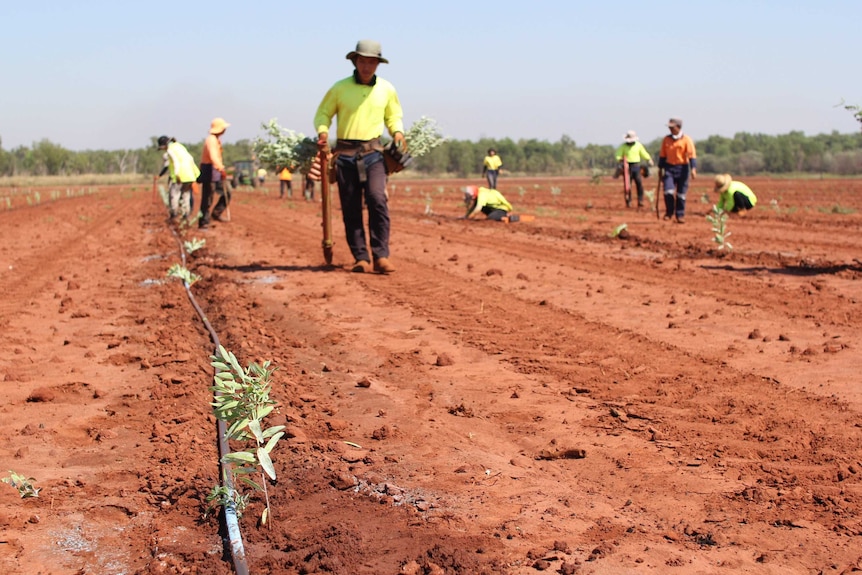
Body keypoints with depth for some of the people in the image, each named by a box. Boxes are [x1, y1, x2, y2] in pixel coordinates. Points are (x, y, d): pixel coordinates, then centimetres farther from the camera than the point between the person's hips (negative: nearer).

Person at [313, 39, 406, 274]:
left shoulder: (387, 89, 7)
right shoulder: (340, 88, 2)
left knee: (377, 199, -17)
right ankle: (360, 258, 7)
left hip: (373, 151, 0)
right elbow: (323, 113, 9)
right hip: (345, 152, 0)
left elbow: (394, 116, 19)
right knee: (350, 208, 1)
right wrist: (323, 131, -11)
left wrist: (398, 132, -1)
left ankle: (381, 256, -14)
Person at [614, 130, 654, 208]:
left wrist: (649, 160, -1)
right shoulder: (623, 146, 2)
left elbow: (644, 154, 13)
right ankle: (628, 202, 3)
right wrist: (621, 160, -23)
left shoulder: (638, 145, 8)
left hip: (636, 166, 2)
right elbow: (618, 156, -3)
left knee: (640, 184, -5)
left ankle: (640, 201, -1)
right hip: (627, 167, -2)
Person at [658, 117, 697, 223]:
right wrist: (660, 168, 13)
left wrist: (693, 169, -20)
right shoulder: (666, 139, 8)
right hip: (669, 168, 2)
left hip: (682, 168, -2)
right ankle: (669, 212, 6)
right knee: (668, 192, -11)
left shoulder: (686, 139, -4)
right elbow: (662, 155, 14)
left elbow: (692, 155, -10)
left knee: (681, 193, 3)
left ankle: (680, 215, 14)